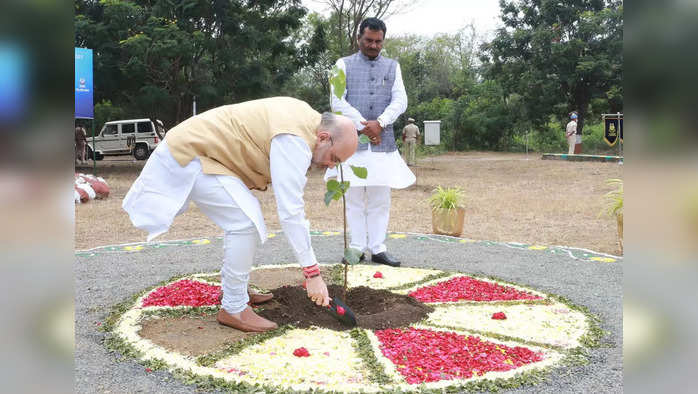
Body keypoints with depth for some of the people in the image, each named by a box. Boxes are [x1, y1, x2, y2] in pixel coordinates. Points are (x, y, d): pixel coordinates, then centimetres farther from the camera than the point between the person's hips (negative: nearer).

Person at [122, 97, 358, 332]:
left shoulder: (304, 115, 6)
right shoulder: (294, 141, -24)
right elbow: (291, 211, -29)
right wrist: (312, 273, -27)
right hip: (188, 156, -11)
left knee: (244, 217, 15)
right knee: (246, 221, -18)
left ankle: (236, 291, 24)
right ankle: (233, 309, -8)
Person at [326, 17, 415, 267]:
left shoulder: (392, 66, 15)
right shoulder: (344, 65, 8)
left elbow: (400, 101, 4)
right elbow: (337, 101, -4)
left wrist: (379, 123, -13)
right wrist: (364, 127, -10)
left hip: (383, 142, 2)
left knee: (380, 199, 2)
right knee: (354, 198, 1)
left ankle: (378, 249, 8)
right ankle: (357, 248, 8)